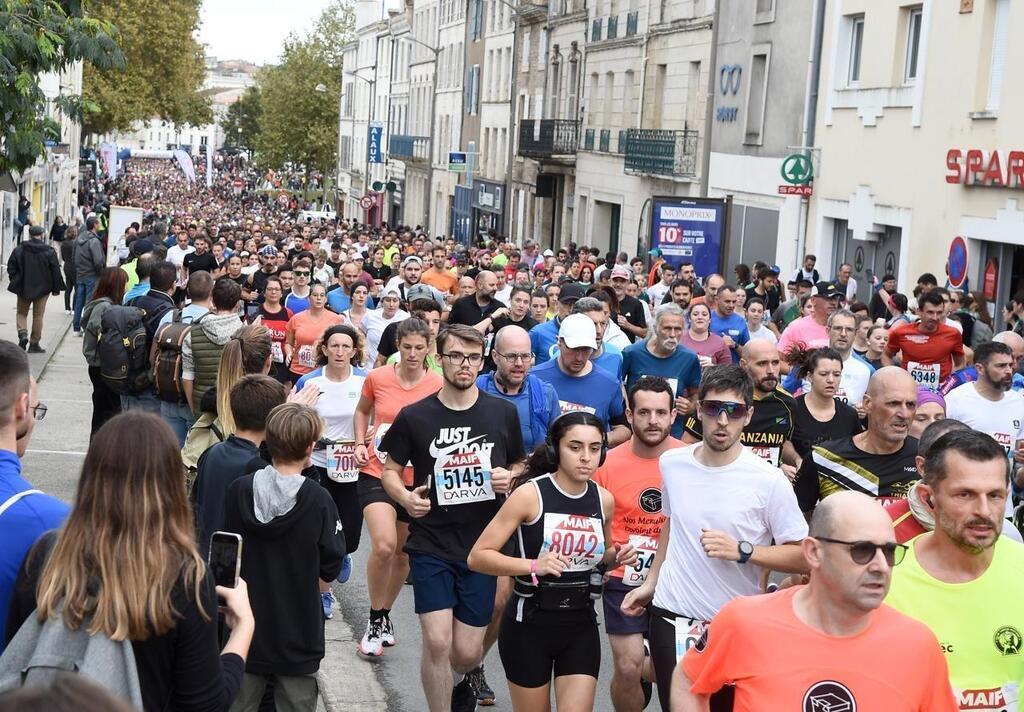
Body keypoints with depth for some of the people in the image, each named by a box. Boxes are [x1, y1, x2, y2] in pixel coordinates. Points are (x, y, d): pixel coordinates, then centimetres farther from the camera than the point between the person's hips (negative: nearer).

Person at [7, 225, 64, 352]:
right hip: (42, 289, -1)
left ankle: (22, 333, -9)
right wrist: (56, 288, 3)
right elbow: (55, 271, -5)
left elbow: (11, 267, 1)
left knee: (21, 313, 16)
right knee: (38, 315, 7)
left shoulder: (19, 250, -3)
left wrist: (15, 281, 12)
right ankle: (34, 344, 9)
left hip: (23, 288, 1)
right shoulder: (49, 252, -7)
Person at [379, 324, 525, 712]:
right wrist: (406, 497, -14)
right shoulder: (414, 416, -3)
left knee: (467, 652, 5)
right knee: (437, 642, -12)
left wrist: (510, 478, -9)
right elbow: (390, 471, 7)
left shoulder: (503, 413, 2)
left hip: (483, 546, 1)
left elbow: (520, 467, 14)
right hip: (431, 545, -1)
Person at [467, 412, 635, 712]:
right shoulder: (530, 494, -15)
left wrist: (617, 556, -2)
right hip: (529, 622, -4)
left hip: (581, 624, 4)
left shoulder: (604, 499, 1)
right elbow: (478, 556, -17)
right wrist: (533, 565, -30)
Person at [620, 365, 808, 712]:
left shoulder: (769, 481, -13)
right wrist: (651, 582, 17)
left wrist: (741, 551, -21)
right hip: (670, 617, 3)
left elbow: (802, 557, -10)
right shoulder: (672, 463, 1)